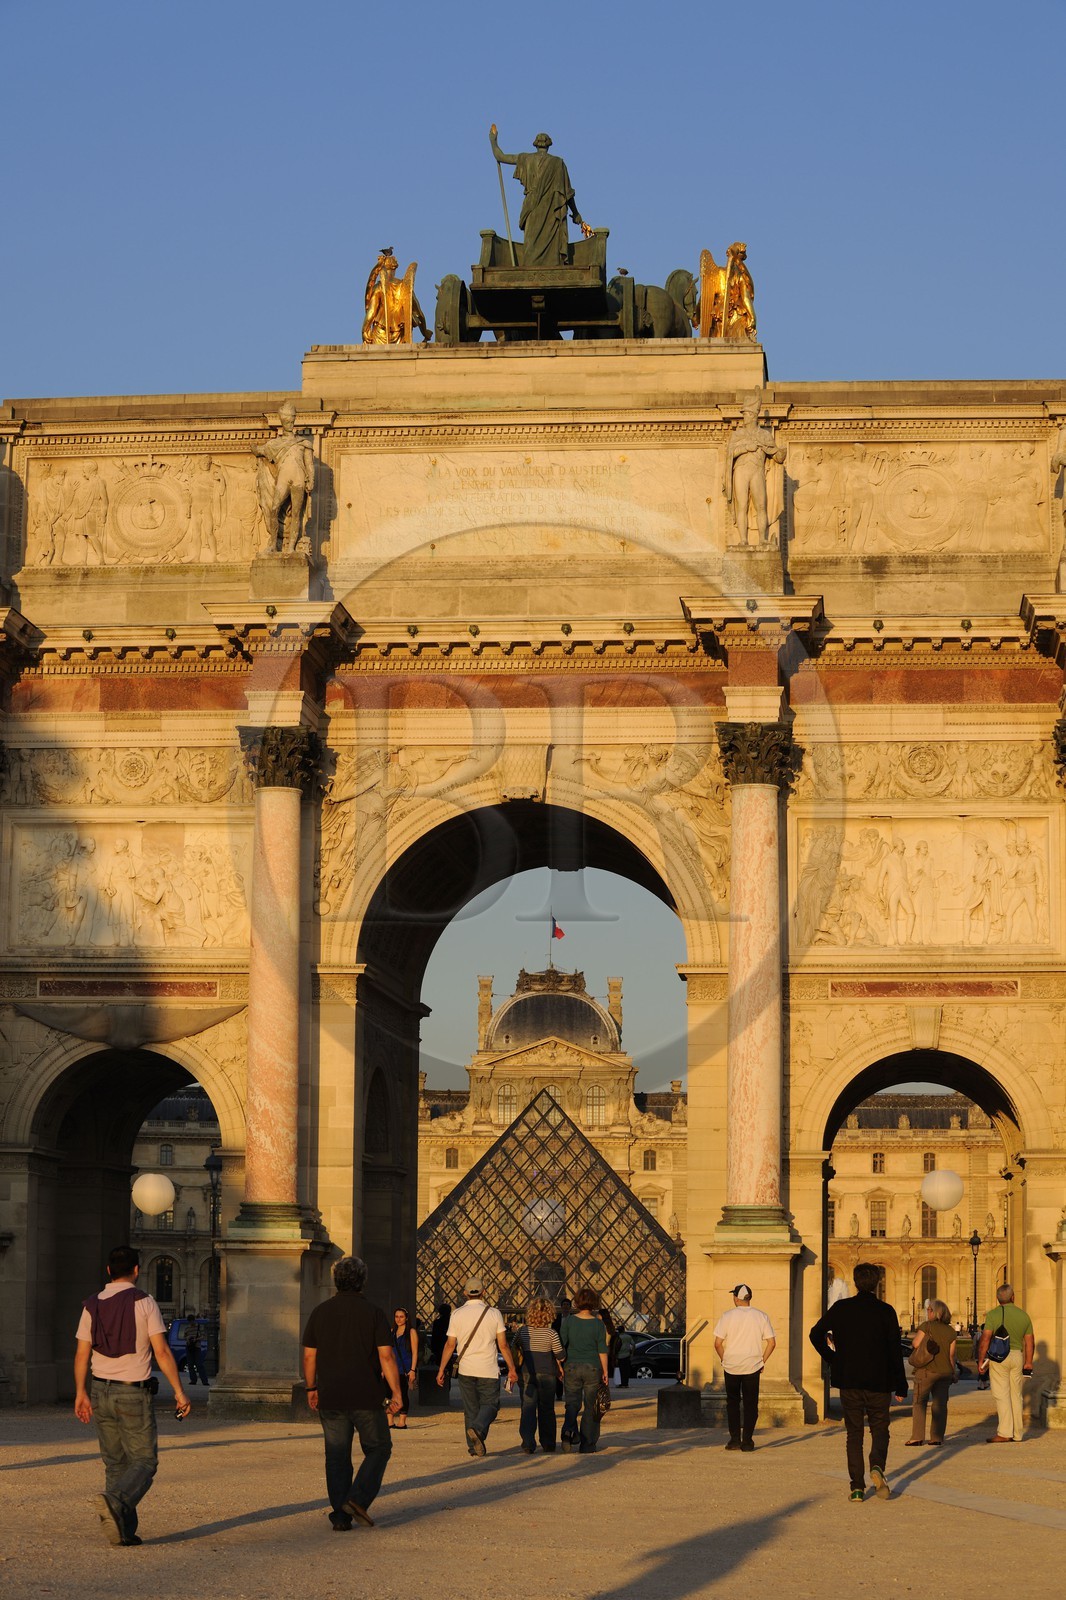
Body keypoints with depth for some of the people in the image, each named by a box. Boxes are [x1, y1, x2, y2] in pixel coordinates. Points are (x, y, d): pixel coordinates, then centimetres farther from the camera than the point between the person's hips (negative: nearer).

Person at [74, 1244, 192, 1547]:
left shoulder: (92, 1306, 4)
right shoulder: (143, 1302, -7)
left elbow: (82, 1354, 5)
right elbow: (162, 1352, -10)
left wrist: (81, 1393, 16)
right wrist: (179, 1392, -6)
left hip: (101, 1391, 5)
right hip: (133, 1392, -5)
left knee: (115, 1463, 12)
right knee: (144, 1461, 0)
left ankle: (122, 1530, 7)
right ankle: (116, 1500, -27)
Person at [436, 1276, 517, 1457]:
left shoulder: (457, 1314, 1)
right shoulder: (494, 1313, -2)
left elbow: (450, 1345, 1)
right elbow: (503, 1345, -1)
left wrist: (441, 1369, 9)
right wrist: (511, 1369, 6)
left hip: (465, 1370, 2)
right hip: (488, 1370, -2)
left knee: (470, 1408, 11)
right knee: (490, 1404, 4)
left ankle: (474, 1446, 8)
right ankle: (478, 1428, -24)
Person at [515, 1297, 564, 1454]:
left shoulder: (522, 1331, 0)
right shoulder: (551, 1333, -9)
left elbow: (515, 1348, 12)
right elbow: (559, 1355, -6)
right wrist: (561, 1370, 12)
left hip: (527, 1372, 2)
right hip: (546, 1373, -1)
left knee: (528, 1407, -1)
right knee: (546, 1409, 11)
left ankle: (528, 1442, -18)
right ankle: (548, 1444, 18)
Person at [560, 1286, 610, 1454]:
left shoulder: (568, 1321, -3)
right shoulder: (598, 1323, -5)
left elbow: (561, 1346, -2)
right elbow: (602, 1350, -3)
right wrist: (605, 1371, 4)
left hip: (572, 1366, 1)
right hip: (593, 1368, -1)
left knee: (572, 1403, 10)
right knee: (590, 1406, 8)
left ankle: (569, 1430, -18)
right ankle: (587, 1445, 9)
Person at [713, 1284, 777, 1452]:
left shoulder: (727, 1316, -6)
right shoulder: (761, 1317, -1)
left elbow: (718, 1343, -8)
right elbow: (772, 1343, -3)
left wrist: (724, 1359, 7)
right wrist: (763, 1360, 7)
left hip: (732, 1367, -1)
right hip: (753, 1367, 1)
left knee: (732, 1402, 13)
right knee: (750, 1404, 8)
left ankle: (734, 1439, 10)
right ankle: (747, 1441, 4)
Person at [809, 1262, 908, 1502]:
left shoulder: (841, 1308, 0)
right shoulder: (885, 1311, -4)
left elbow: (816, 1335, 1)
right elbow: (896, 1350, -5)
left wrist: (832, 1359, 13)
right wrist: (901, 1386, 0)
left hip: (849, 1383, 1)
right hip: (879, 1383, -1)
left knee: (854, 1434, 10)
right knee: (880, 1430, 12)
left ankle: (857, 1486, 3)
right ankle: (877, 1466, -17)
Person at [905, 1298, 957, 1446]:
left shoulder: (927, 1326, -9)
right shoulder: (951, 1331, 7)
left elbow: (915, 1344, -9)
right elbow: (951, 1354, 8)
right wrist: (953, 1372, 14)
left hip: (926, 1370, -5)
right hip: (945, 1371, 5)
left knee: (919, 1403, 0)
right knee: (940, 1404, 7)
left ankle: (917, 1437, -5)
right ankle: (937, 1437, 4)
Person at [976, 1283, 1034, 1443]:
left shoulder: (993, 1314, -6)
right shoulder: (1024, 1315, 7)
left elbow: (985, 1339, -12)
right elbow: (1029, 1342, 9)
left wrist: (981, 1360, -7)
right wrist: (1028, 1362, 18)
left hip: (999, 1356, -4)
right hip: (1017, 1356, 4)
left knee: (1001, 1395, -5)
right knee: (1016, 1395, 10)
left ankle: (1004, 1433, -12)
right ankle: (1017, 1434, 13)